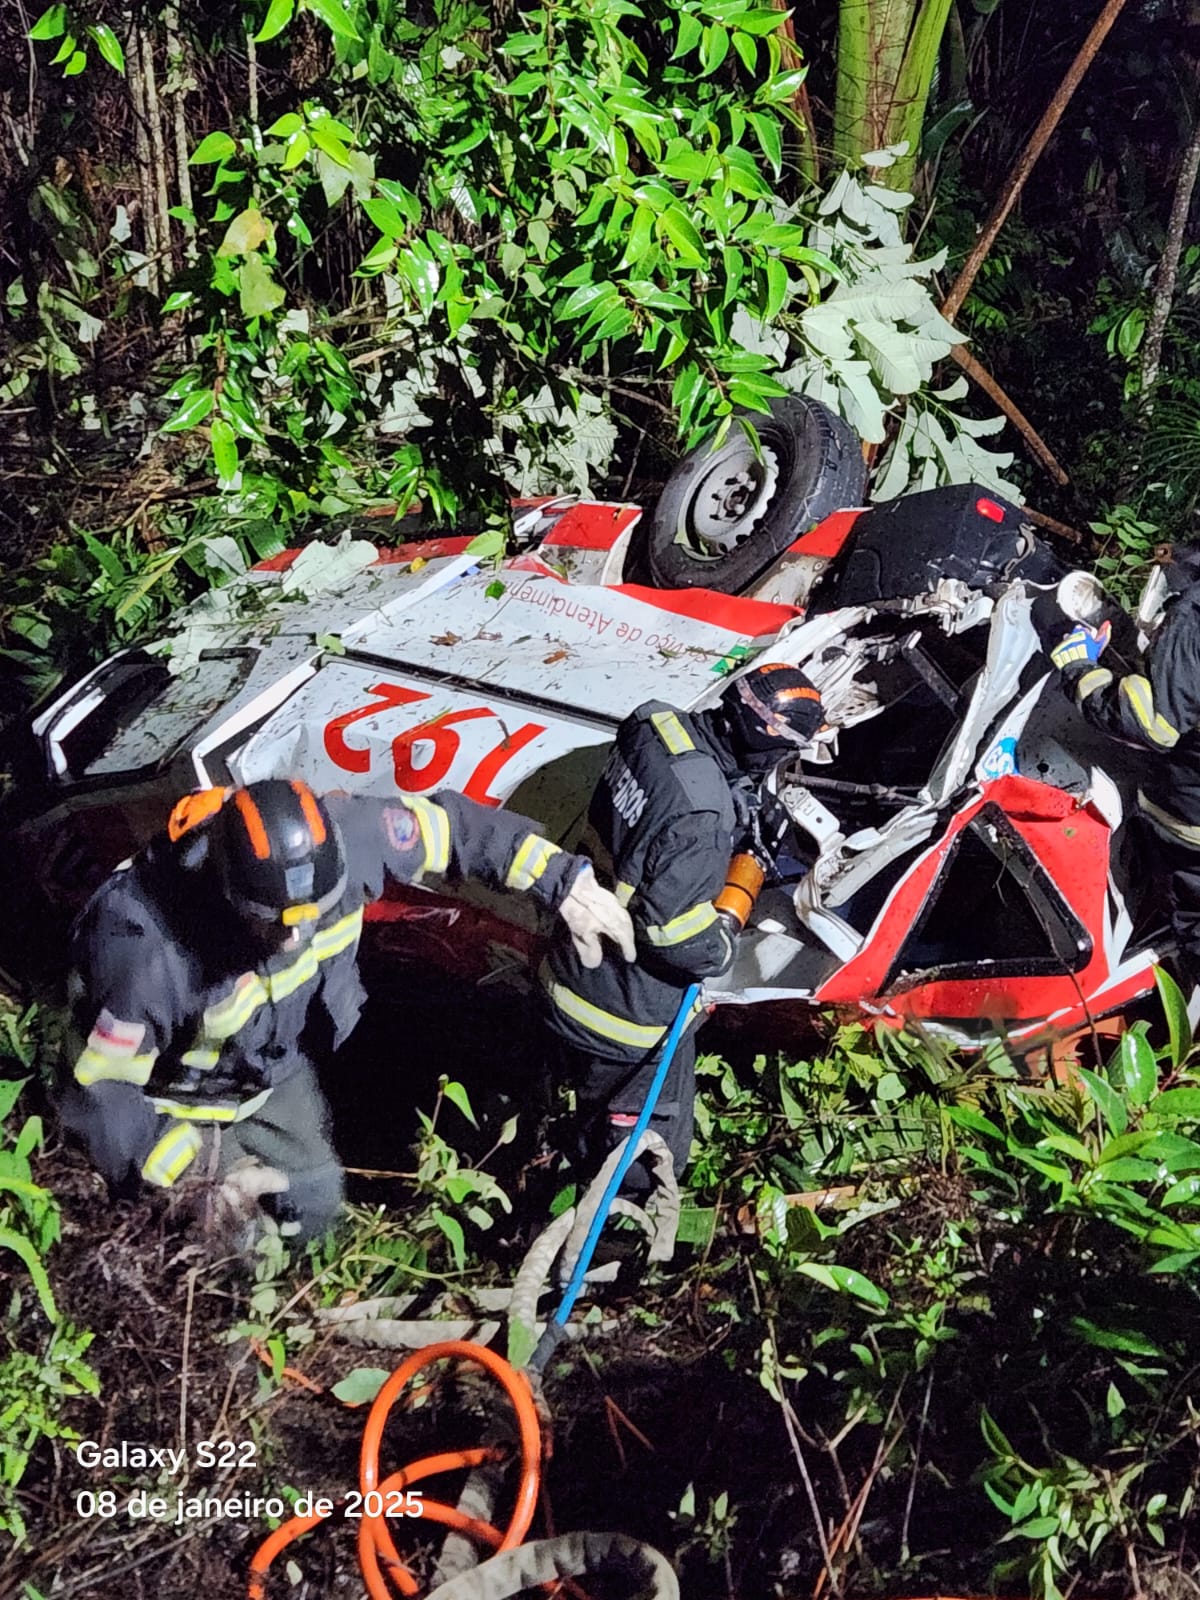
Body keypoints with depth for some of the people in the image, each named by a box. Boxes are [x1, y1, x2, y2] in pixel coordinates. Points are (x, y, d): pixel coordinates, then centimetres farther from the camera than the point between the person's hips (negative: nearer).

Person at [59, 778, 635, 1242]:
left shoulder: (342, 838, -33)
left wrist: (562, 880, -17)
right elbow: (96, 1093, -31)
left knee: (313, 1207, 19)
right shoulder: (145, 950, -44)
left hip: (274, 1065, 5)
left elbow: (447, 825, -15)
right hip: (173, 1097, -5)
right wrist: (206, 1166, -39)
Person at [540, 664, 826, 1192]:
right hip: (632, 1013, -9)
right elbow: (672, 925, -29)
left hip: (577, 965, 9)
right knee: (645, 1162, 13)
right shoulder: (700, 816, -35)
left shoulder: (656, 724, -10)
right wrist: (721, 946, -10)